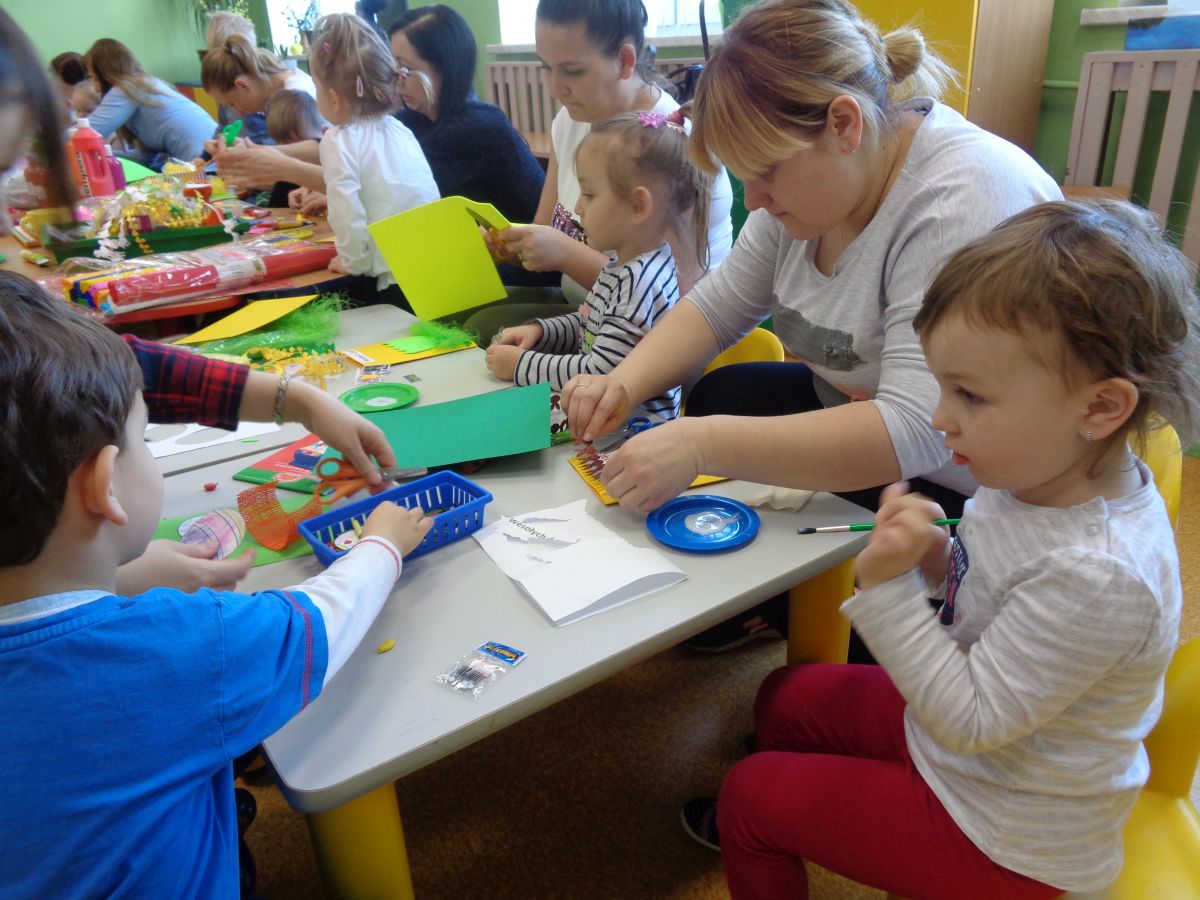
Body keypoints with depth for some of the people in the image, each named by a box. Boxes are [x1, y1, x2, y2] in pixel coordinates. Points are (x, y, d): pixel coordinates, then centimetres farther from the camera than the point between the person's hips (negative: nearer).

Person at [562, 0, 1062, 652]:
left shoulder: (967, 199, -29)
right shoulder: (813, 175, -4)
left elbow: (917, 432, -36)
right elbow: (719, 305, 2)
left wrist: (703, 446, -39)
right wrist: (627, 383, -15)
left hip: (967, 489, -7)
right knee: (717, 397, -4)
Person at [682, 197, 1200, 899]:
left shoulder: (1099, 576, -37)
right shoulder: (1048, 476, -12)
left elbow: (970, 721, -29)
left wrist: (887, 587, -35)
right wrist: (936, 559, -16)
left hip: (1006, 842, -8)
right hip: (958, 724, 8)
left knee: (749, 796, 2)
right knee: (786, 697, 20)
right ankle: (767, 831, 47)